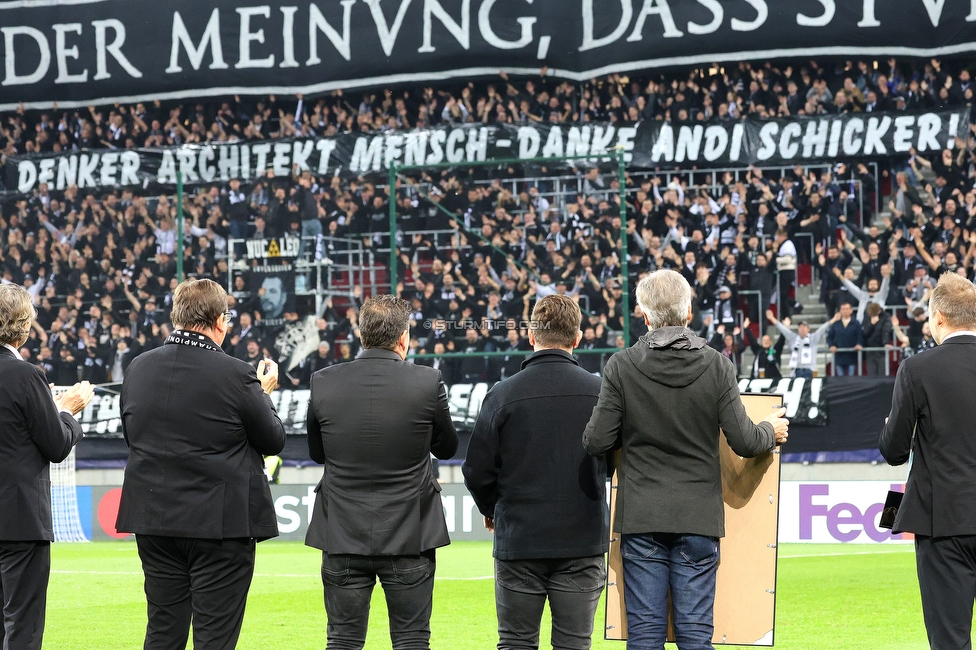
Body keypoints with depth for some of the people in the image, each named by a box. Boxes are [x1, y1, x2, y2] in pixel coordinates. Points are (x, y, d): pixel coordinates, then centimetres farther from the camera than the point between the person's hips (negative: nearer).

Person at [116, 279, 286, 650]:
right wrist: (263, 393, 13)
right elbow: (273, 441, -4)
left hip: (155, 521, 5)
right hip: (222, 522, -5)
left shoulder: (138, 369, 1)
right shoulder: (235, 376, -14)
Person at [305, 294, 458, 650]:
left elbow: (317, 452, 8)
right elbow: (447, 448, 6)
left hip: (343, 537, 1)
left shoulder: (323, 383, -5)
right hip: (409, 535, -1)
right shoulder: (427, 383, -10)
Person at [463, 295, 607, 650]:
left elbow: (477, 471, -3)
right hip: (582, 540, 1)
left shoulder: (503, 395, -7)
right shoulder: (599, 392, -3)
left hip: (519, 539, -1)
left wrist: (491, 511, 17)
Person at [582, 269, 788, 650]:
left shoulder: (621, 367, -5)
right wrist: (770, 430, 18)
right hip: (698, 519, 0)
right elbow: (744, 443, -4)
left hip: (641, 519, 0)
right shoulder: (717, 367, -3)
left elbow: (596, 443, -5)